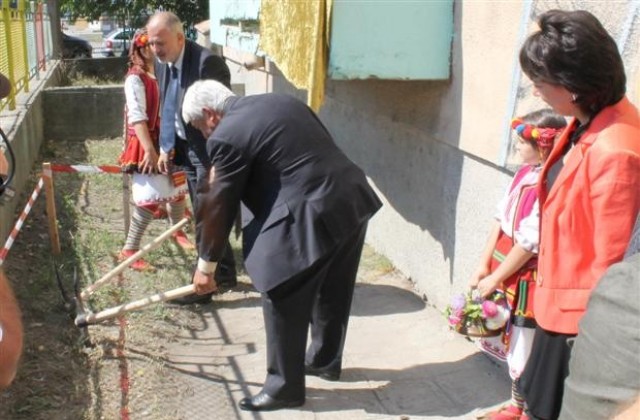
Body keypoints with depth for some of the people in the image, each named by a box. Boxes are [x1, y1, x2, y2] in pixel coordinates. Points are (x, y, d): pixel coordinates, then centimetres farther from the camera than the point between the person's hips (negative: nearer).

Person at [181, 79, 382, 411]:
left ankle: (284, 387, 20)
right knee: (331, 293, 24)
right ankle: (325, 360, 43)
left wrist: (206, 264, 10)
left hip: (311, 218, -9)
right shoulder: (280, 101, 18)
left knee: (283, 303, 6)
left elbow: (218, 206, -1)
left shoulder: (227, 136, -6)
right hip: (353, 198, 10)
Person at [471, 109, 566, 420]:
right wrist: (484, 265, 2)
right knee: (509, 343, 21)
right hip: (505, 271, 9)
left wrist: (494, 279, -14)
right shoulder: (525, 173, 3)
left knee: (522, 350, 7)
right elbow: (501, 219, 5)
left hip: (527, 280, -9)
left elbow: (529, 244, -22)